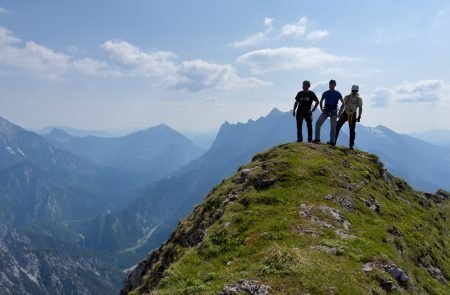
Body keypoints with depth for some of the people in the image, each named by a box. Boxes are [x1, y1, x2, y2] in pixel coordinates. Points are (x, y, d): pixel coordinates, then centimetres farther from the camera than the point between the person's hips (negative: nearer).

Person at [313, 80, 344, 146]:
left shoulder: (337, 93, 1)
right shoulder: (325, 93, 8)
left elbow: (343, 103, 2)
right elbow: (321, 101, 20)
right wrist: (321, 109, 7)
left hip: (333, 111, -2)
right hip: (326, 110, 3)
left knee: (333, 127, -3)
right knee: (318, 123, -10)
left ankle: (332, 141, 4)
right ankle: (317, 138, -2)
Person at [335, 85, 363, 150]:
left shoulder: (359, 99, 0)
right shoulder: (347, 97, 3)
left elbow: (360, 108, 1)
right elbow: (343, 105, 8)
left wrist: (359, 116, -8)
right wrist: (339, 113, 0)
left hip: (353, 115, -1)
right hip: (345, 113, 1)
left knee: (352, 130, 0)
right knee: (337, 126, -5)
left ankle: (351, 145, 7)